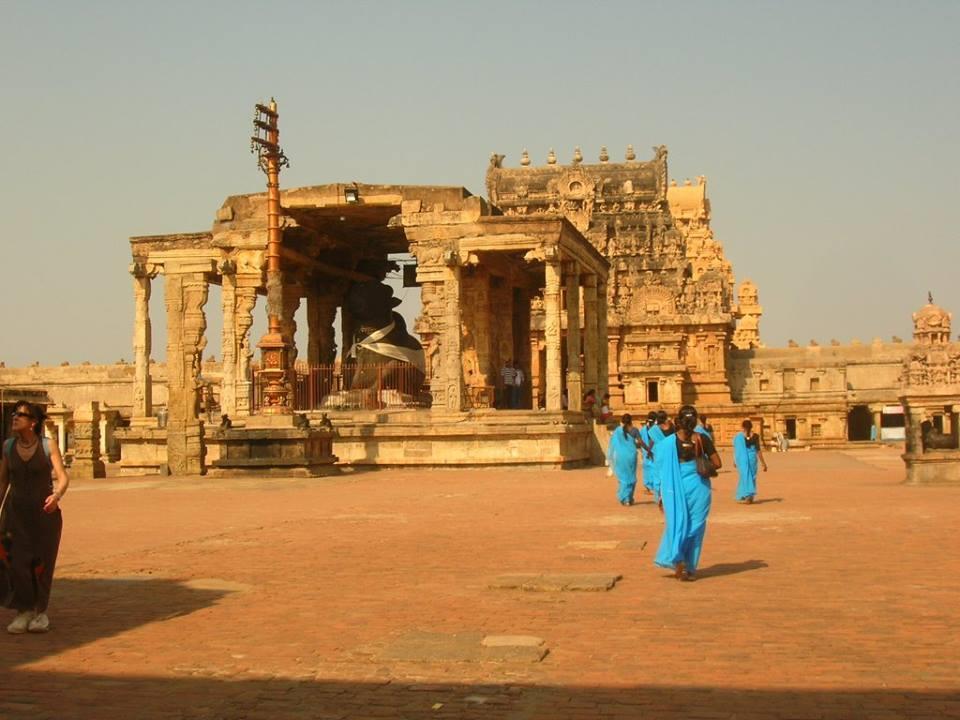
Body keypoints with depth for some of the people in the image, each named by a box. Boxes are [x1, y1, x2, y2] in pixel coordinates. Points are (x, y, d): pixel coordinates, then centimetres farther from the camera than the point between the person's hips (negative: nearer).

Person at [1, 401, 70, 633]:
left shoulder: (49, 446, -8)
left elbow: (63, 479, -11)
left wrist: (56, 496, -31)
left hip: (45, 512, -2)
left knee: (41, 564, 2)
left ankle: (41, 611, 21)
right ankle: (24, 612, 4)